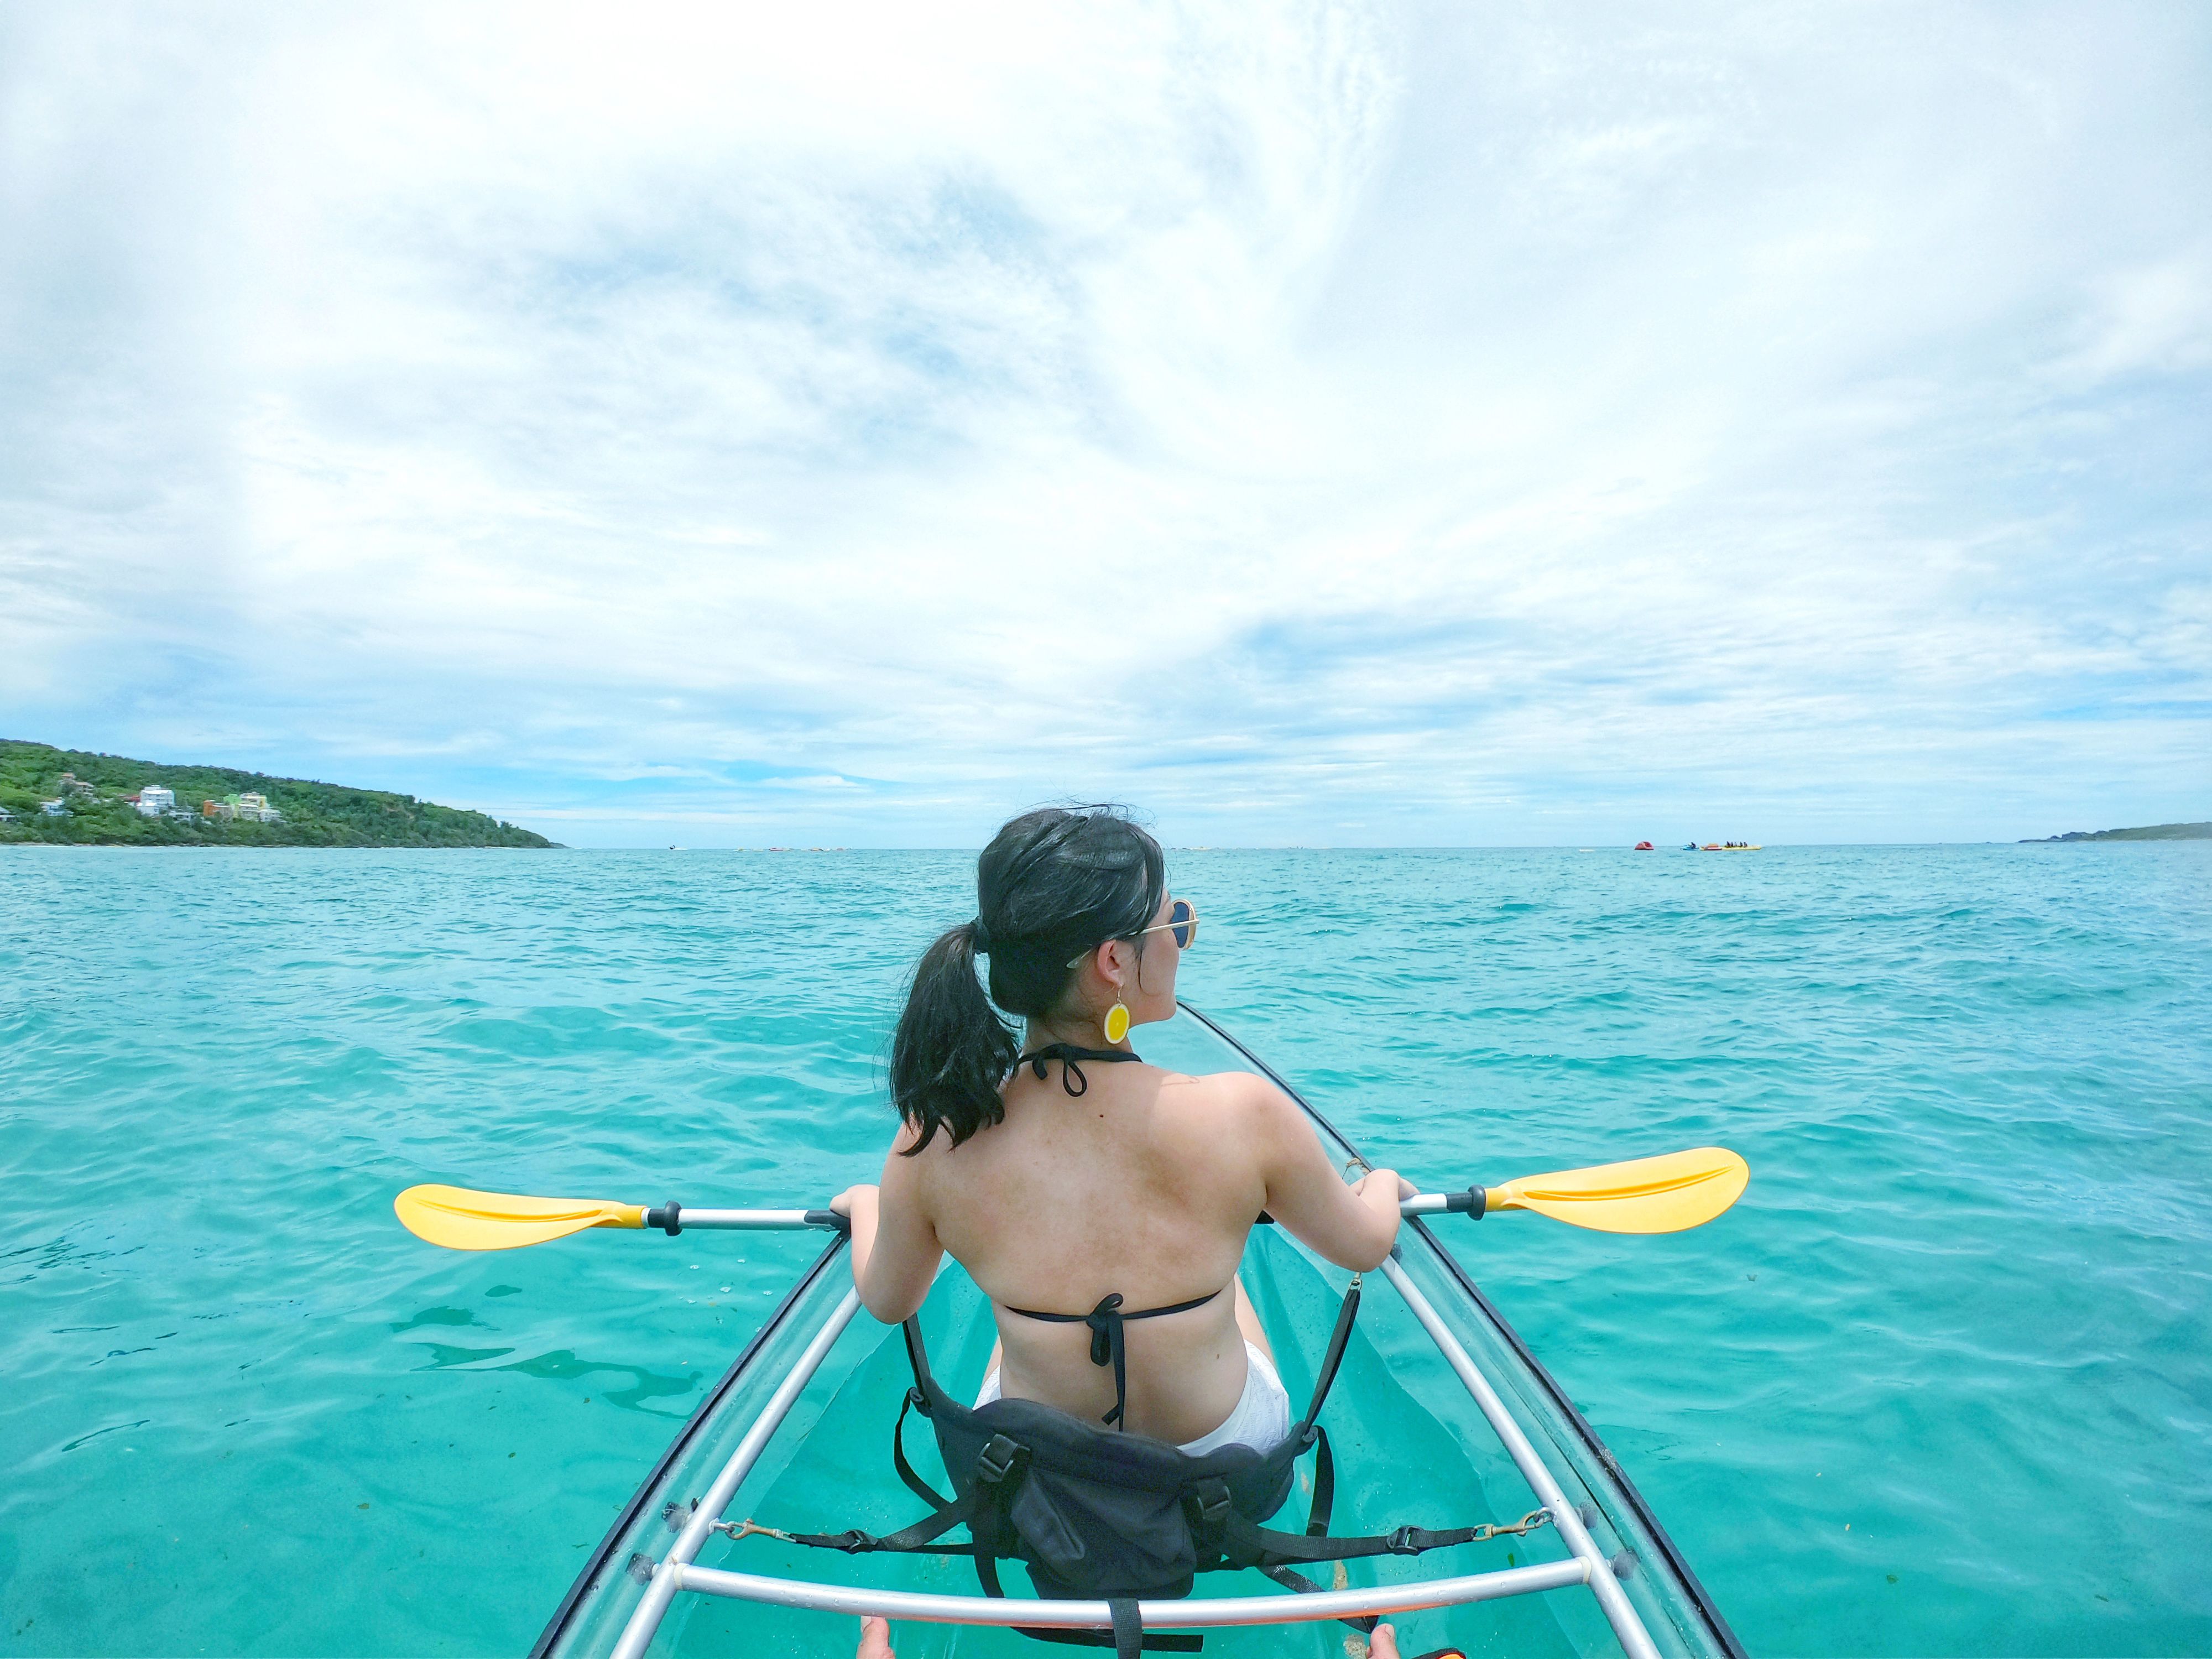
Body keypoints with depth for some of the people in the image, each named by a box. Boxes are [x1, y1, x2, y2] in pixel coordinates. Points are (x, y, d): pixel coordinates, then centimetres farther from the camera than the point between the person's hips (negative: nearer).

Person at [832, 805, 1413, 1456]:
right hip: (1228, 1459, 0)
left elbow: (887, 1301, -4)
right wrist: (1382, 1183, 14)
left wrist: (864, 1202, 17)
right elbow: (1365, 1246, -9)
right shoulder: (1246, 1113, -30)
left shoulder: (936, 1133, -25)